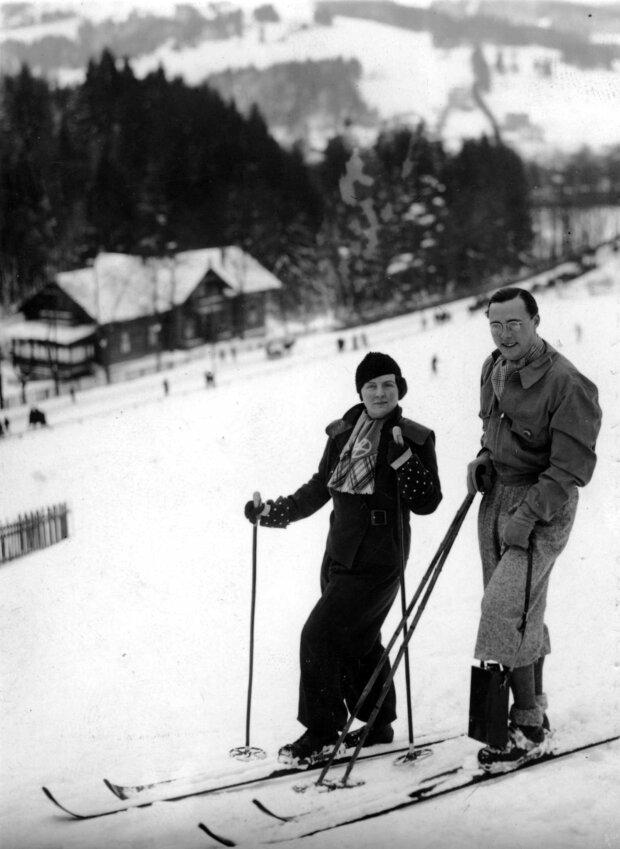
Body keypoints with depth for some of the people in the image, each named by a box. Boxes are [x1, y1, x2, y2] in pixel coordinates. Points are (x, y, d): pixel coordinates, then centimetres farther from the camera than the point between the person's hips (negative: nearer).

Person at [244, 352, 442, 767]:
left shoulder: (413, 438, -7)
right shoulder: (343, 433, 8)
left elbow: (427, 503, -12)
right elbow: (319, 488, 18)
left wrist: (402, 458, -23)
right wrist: (275, 512, 13)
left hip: (377, 561, -6)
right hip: (339, 556, 6)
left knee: (319, 635, -11)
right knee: (358, 642, 14)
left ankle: (321, 733, -2)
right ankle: (378, 724, 30)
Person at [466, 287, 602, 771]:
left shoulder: (566, 383, -18)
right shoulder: (494, 369, 7)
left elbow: (573, 466, -18)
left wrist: (529, 514, -22)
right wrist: (484, 461, 6)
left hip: (543, 509, -8)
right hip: (497, 500, 8)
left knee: (504, 611, -16)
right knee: (522, 615, 13)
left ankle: (528, 731, -8)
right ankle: (534, 710, 26)